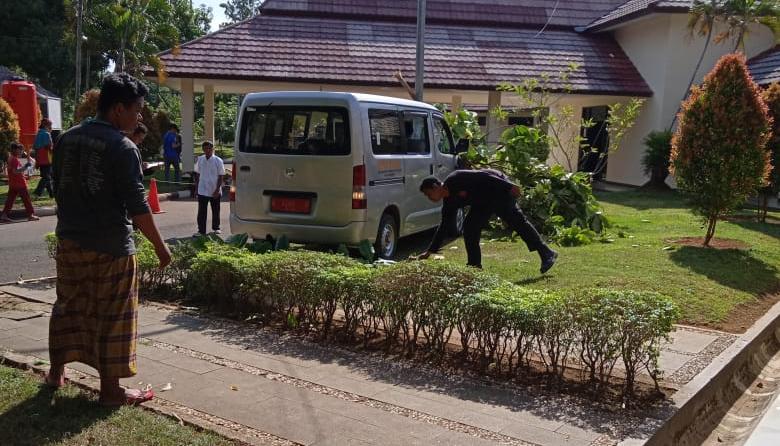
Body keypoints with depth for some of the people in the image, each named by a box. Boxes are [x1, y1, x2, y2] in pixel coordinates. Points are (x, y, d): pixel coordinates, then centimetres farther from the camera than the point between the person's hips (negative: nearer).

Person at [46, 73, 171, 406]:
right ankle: (111, 389, 11)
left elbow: (59, 189, 16)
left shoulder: (67, 139, 7)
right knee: (112, 316, 3)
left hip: (70, 241, 7)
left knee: (68, 307, 21)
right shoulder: (122, 147, -15)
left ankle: (56, 372, 34)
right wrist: (159, 245, -9)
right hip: (109, 246, -7)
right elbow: (136, 206, -17)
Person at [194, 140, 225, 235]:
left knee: (215, 211, 12)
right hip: (202, 191, 2)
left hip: (215, 191, -2)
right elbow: (197, 174, 10)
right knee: (201, 212, 1)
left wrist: (217, 190, -12)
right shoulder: (200, 160, 2)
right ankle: (201, 230, 7)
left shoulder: (218, 161, -7)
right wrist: (196, 187, 7)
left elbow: (221, 176, -6)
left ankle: (216, 228, 28)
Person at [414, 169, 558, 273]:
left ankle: (547, 254, -13)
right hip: (485, 201, 9)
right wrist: (429, 251, 9)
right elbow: (444, 227, 10)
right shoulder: (449, 203, 5)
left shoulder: (455, 180, -21)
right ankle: (474, 265, 5)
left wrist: (509, 187, -29)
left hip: (499, 186, -9)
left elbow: (481, 176, -25)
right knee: (470, 227, 0)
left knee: (517, 221, -15)